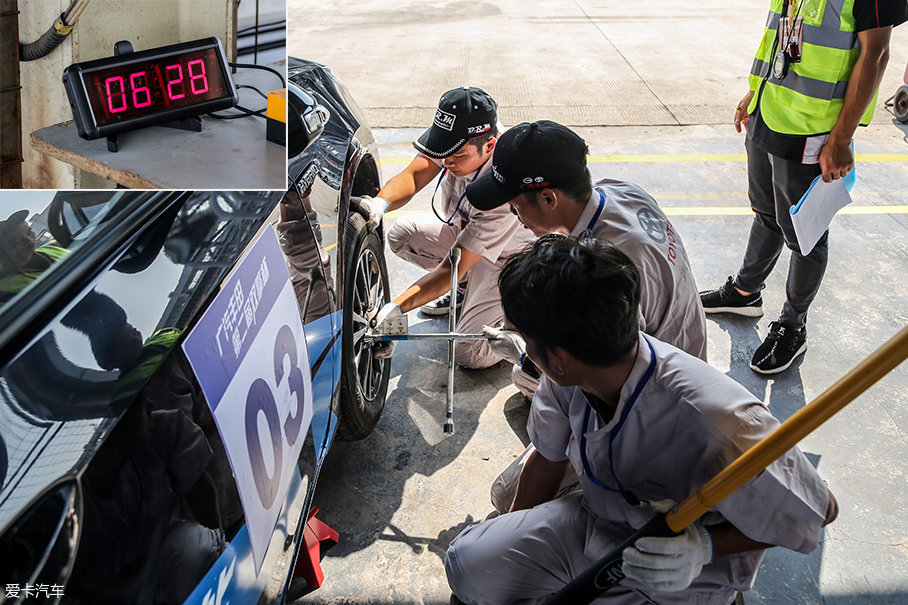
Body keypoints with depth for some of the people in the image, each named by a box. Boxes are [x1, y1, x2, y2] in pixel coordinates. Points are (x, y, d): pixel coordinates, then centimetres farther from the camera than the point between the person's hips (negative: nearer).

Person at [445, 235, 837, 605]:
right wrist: (507, 543, 13)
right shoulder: (567, 377, -18)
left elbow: (819, 511, -21)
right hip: (595, 521, 4)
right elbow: (549, 458, 3)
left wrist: (705, 546, -34)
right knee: (469, 562, -14)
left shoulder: (716, 424, -39)